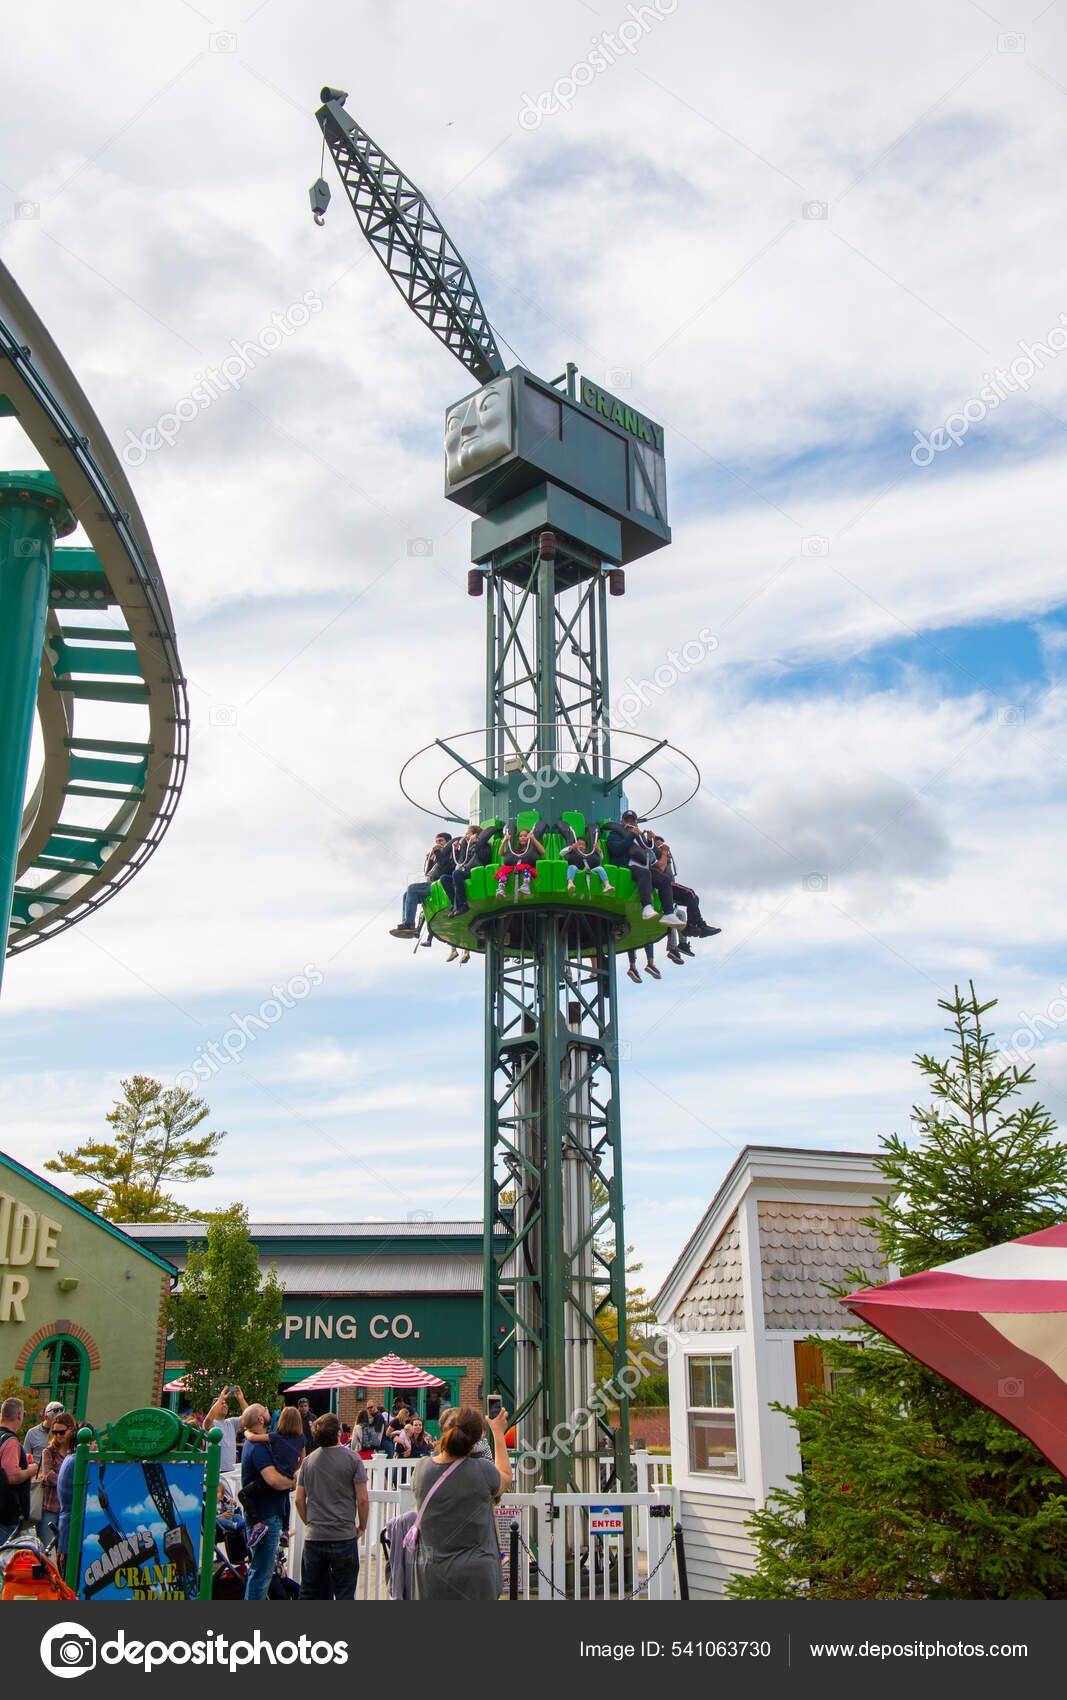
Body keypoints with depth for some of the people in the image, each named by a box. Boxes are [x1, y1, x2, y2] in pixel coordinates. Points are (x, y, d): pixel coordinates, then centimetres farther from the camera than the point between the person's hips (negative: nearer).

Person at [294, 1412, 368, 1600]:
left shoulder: (309, 1461, 4)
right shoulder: (352, 1459, -8)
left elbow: (299, 1500, 6)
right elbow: (363, 1499, -9)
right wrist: (362, 1527, 5)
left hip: (314, 1537, 3)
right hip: (344, 1537, -3)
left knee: (309, 1593, 15)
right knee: (344, 1594, 7)